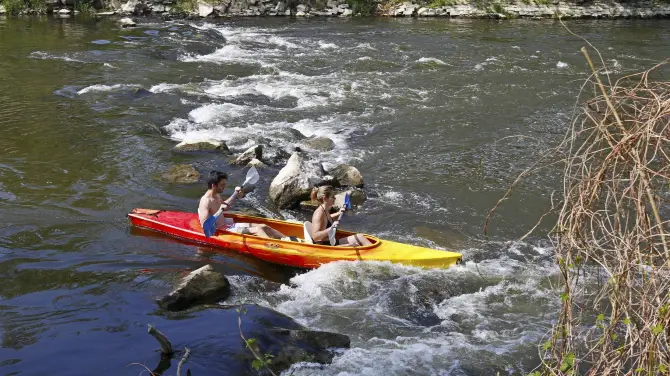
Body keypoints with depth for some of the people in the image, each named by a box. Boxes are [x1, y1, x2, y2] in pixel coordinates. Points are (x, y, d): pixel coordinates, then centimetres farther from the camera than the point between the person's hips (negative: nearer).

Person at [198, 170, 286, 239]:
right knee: (257, 230, -22)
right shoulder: (205, 201, -21)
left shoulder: (217, 196, 9)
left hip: (230, 225, 10)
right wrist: (220, 210, -36)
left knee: (264, 227, 4)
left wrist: (235, 195, 20)